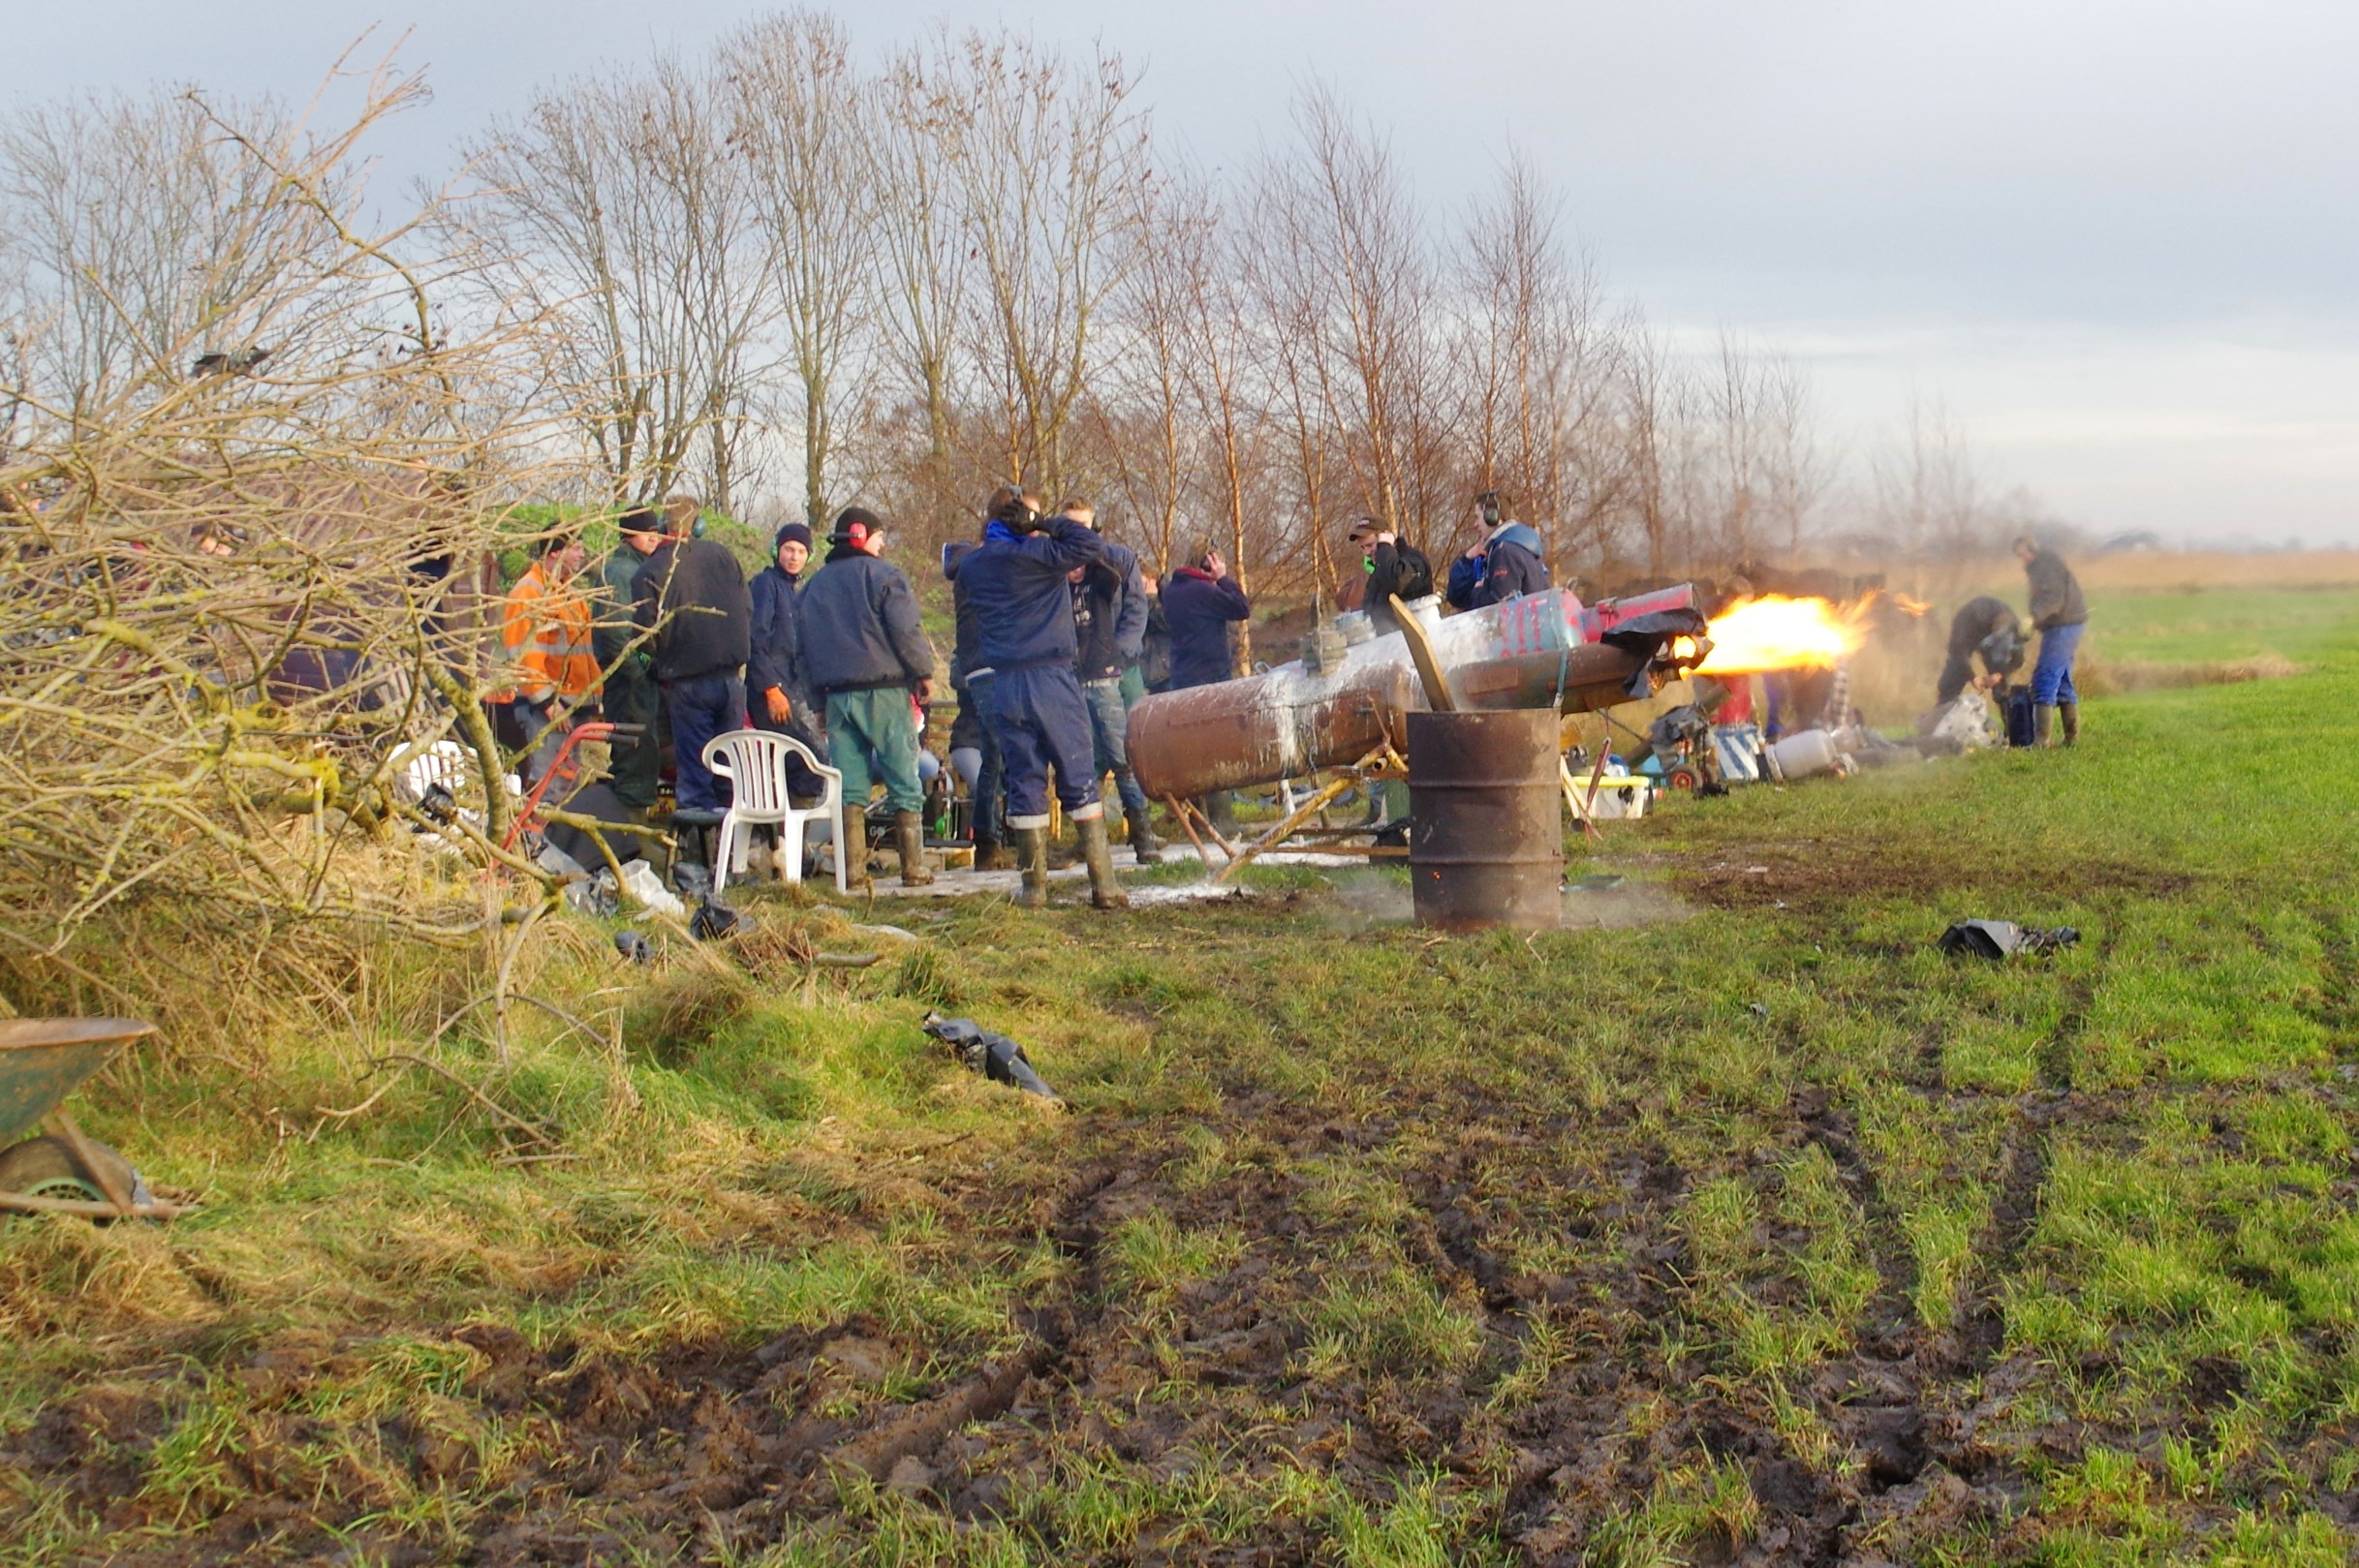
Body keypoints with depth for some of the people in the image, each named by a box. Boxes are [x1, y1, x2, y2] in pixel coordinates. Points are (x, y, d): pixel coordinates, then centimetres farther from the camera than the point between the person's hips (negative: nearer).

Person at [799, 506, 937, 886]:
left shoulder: (815, 585, 16)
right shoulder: (881, 574, -3)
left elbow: (805, 645, 17)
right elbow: (905, 630, -11)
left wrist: (820, 692, 20)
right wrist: (924, 673, -1)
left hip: (836, 694, 5)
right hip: (883, 691, -5)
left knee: (848, 788, 6)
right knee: (905, 783, 0)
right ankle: (913, 868, -1)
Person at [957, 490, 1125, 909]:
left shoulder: (974, 565, 8)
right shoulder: (1037, 554, -10)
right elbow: (1090, 544, -18)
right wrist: (1049, 524, -6)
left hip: (1005, 686, 5)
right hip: (1051, 680, -5)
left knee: (1024, 782, 9)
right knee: (1079, 780, 0)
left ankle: (1034, 885, 8)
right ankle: (1103, 884, -1)